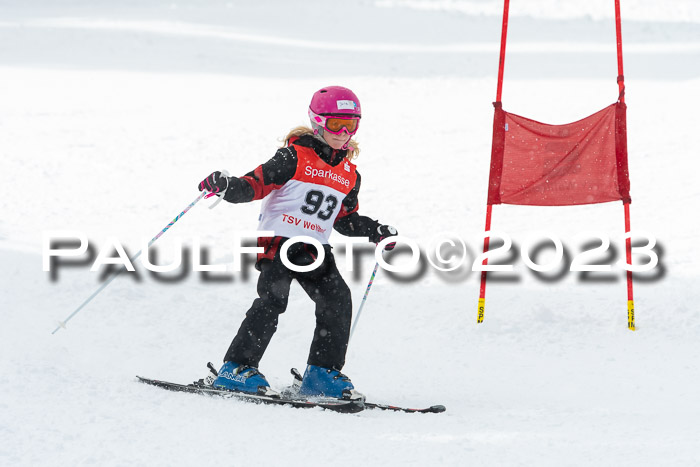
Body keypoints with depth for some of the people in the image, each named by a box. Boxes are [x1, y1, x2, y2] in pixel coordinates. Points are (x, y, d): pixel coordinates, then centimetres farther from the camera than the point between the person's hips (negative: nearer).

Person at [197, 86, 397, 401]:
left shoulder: (349, 175, 16)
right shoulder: (295, 156, -2)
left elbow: (345, 218, 26)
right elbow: (258, 183, -9)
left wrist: (376, 232, 13)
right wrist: (227, 187, -26)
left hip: (314, 248, 6)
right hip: (278, 239, -6)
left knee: (337, 300, -9)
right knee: (273, 298, -21)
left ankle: (323, 373, 0)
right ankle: (237, 368, -17)